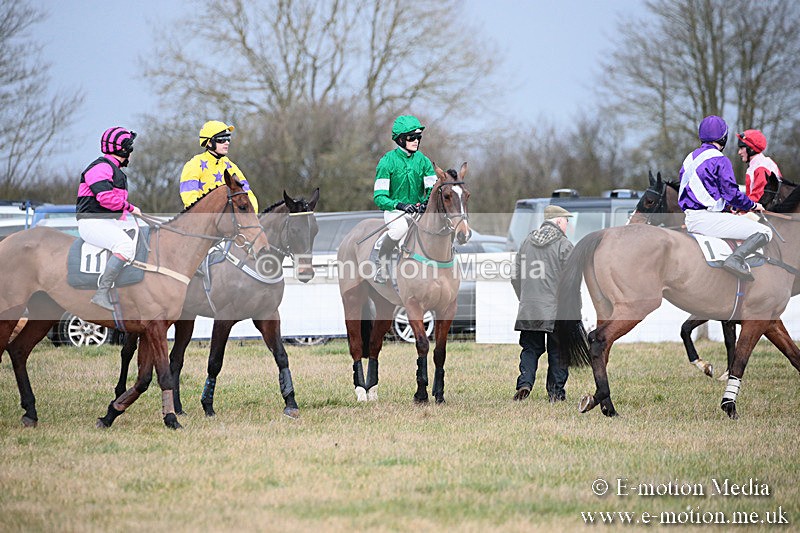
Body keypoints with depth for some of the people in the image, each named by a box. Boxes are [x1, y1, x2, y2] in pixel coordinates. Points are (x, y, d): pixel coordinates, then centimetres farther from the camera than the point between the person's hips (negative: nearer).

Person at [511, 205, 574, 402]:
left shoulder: (527, 242, 9)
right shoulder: (564, 245, -8)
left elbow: (515, 277, 13)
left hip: (528, 309, 4)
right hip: (556, 310, -4)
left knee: (530, 348, 11)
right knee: (557, 352, 7)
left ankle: (525, 382, -9)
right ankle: (556, 391, 9)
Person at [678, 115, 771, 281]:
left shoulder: (691, 158, 15)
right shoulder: (720, 161, -10)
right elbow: (732, 193, -13)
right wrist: (753, 206, 5)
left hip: (691, 220, 9)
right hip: (709, 219, -9)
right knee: (764, 232, -12)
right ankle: (735, 259, -31)